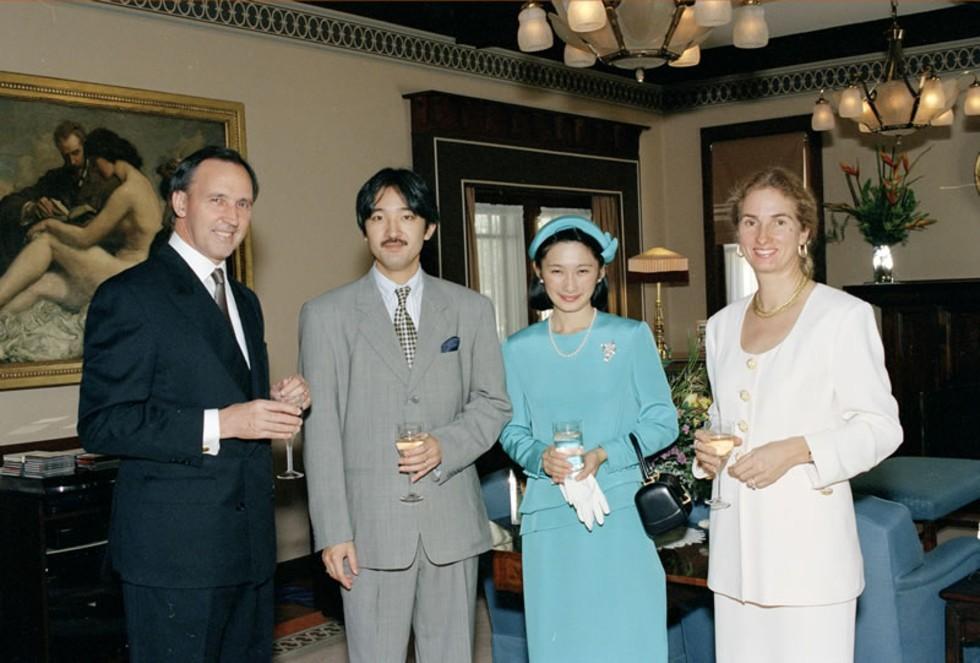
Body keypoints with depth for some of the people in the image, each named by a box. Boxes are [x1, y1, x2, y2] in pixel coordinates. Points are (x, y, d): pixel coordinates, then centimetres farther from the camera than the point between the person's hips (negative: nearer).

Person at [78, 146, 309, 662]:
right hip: (174, 549, -7)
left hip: (249, 544, 8)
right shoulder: (129, 295, -10)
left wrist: (278, 403, 2)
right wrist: (217, 425, -23)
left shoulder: (245, 301, 16)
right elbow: (100, 424, -16)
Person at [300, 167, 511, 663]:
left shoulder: (471, 310, 9)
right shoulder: (325, 315, 2)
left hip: (452, 523, 2)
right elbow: (320, 430, -1)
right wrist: (332, 531, -6)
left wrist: (446, 446, -11)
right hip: (370, 526, -2)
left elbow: (492, 403, 10)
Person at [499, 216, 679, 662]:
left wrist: (605, 455, -15)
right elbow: (512, 432, 9)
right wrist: (541, 456, -13)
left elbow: (662, 422, 0)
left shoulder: (632, 337, -2)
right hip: (548, 518, 2)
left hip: (620, 513, -2)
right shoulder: (519, 350, 4)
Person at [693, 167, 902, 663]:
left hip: (809, 542, -5)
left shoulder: (844, 315, -6)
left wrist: (796, 450, -18)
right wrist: (706, 447, 3)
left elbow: (880, 427, -6)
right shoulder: (722, 325, 13)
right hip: (736, 543, 5)